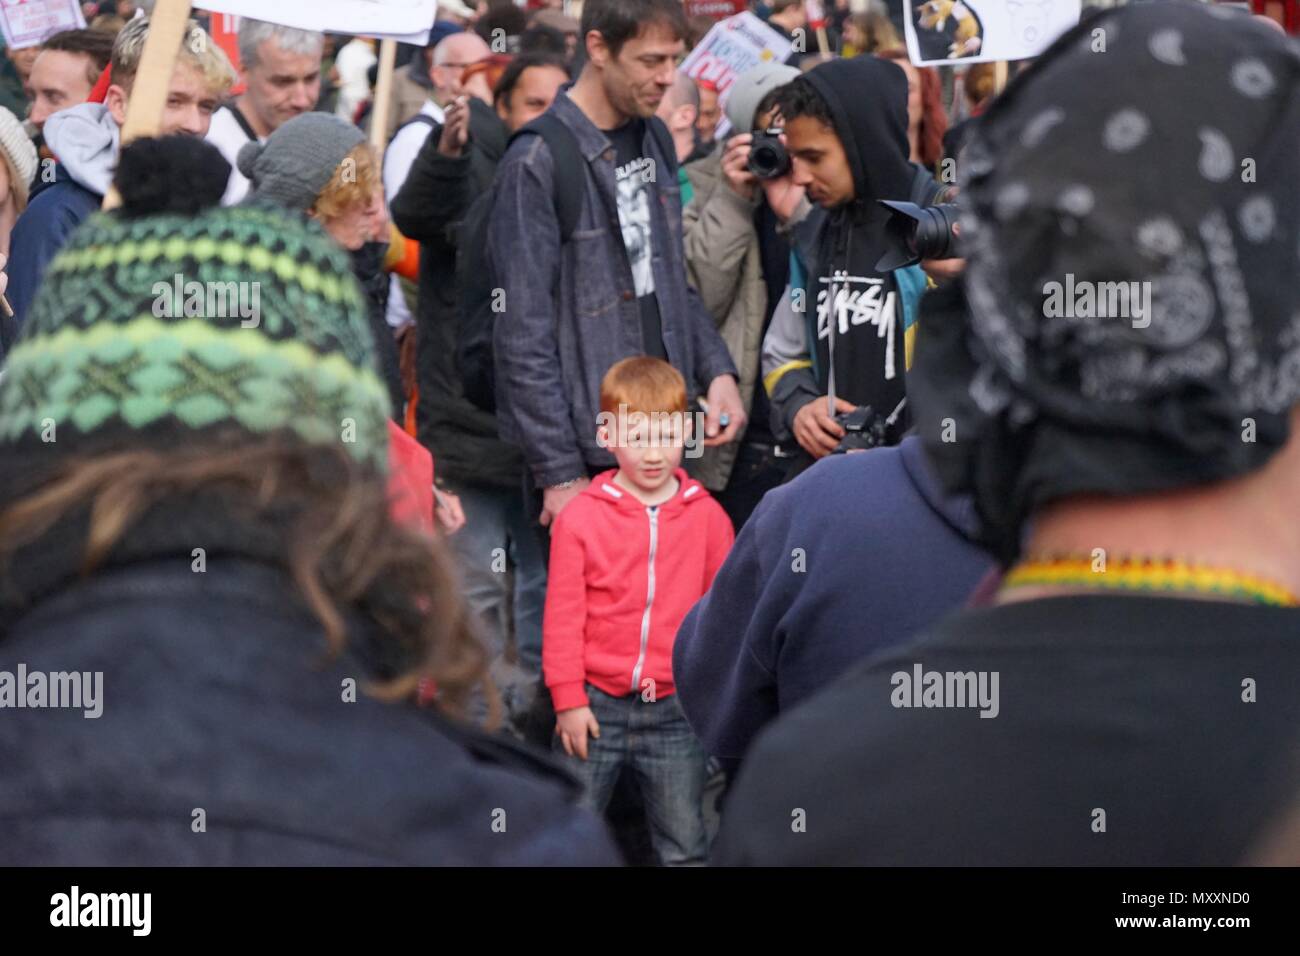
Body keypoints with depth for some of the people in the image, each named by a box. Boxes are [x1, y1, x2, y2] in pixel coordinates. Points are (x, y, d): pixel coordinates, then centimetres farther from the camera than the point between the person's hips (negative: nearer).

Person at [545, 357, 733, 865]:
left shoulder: (707, 517, 1)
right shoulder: (581, 517, -5)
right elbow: (562, 616, -3)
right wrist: (568, 699, -4)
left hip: (676, 708, 1)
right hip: (595, 705, -1)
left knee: (685, 848, 9)